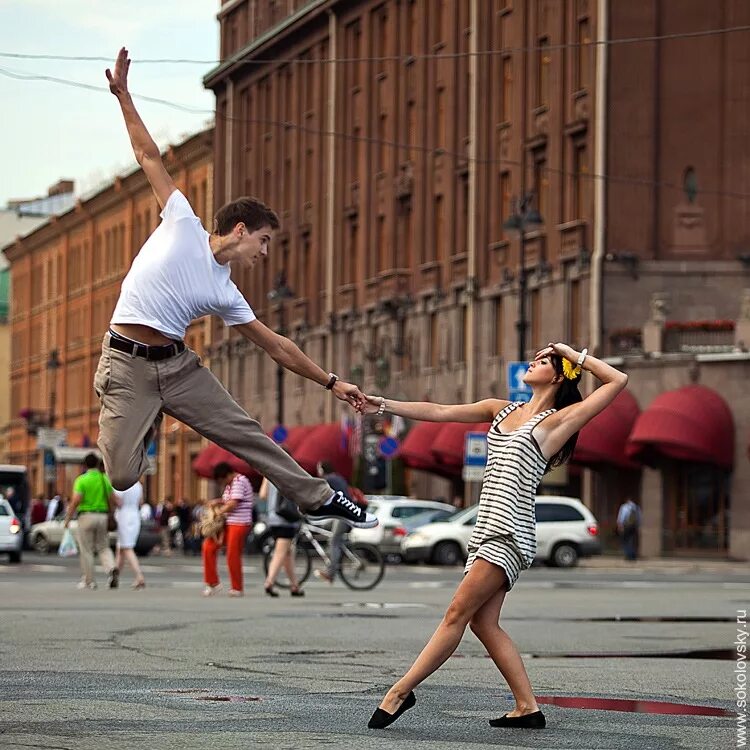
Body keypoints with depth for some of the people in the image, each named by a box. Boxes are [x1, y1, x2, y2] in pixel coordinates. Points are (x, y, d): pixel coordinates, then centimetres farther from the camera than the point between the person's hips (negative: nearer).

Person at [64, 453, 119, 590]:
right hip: (102, 516, 4)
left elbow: (76, 501, -15)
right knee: (103, 547, 11)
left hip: (86, 516, -4)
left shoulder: (82, 480, -8)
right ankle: (111, 568, -15)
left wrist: (68, 518, -7)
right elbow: (111, 501, 7)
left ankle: (89, 581, 7)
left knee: (86, 550, 4)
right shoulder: (105, 479, 6)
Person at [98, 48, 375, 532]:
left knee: (247, 434, 2)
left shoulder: (225, 294, 11)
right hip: (128, 366, -5)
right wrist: (123, 95, 1)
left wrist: (332, 382, 18)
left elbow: (277, 346, 18)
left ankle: (317, 499, 15)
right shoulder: (183, 224, -1)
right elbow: (149, 156, 2)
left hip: (177, 364, 5)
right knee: (120, 476, -14)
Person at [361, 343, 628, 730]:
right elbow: (440, 412, 15)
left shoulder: (560, 419, 1)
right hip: (487, 530, 8)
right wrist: (386, 405, 5)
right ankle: (528, 708, 6)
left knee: (457, 613, -9)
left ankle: (401, 691, -8)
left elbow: (617, 380, -3)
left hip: (510, 533, -8)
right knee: (483, 623, 3)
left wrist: (574, 354, 4)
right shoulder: (501, 409, 19)